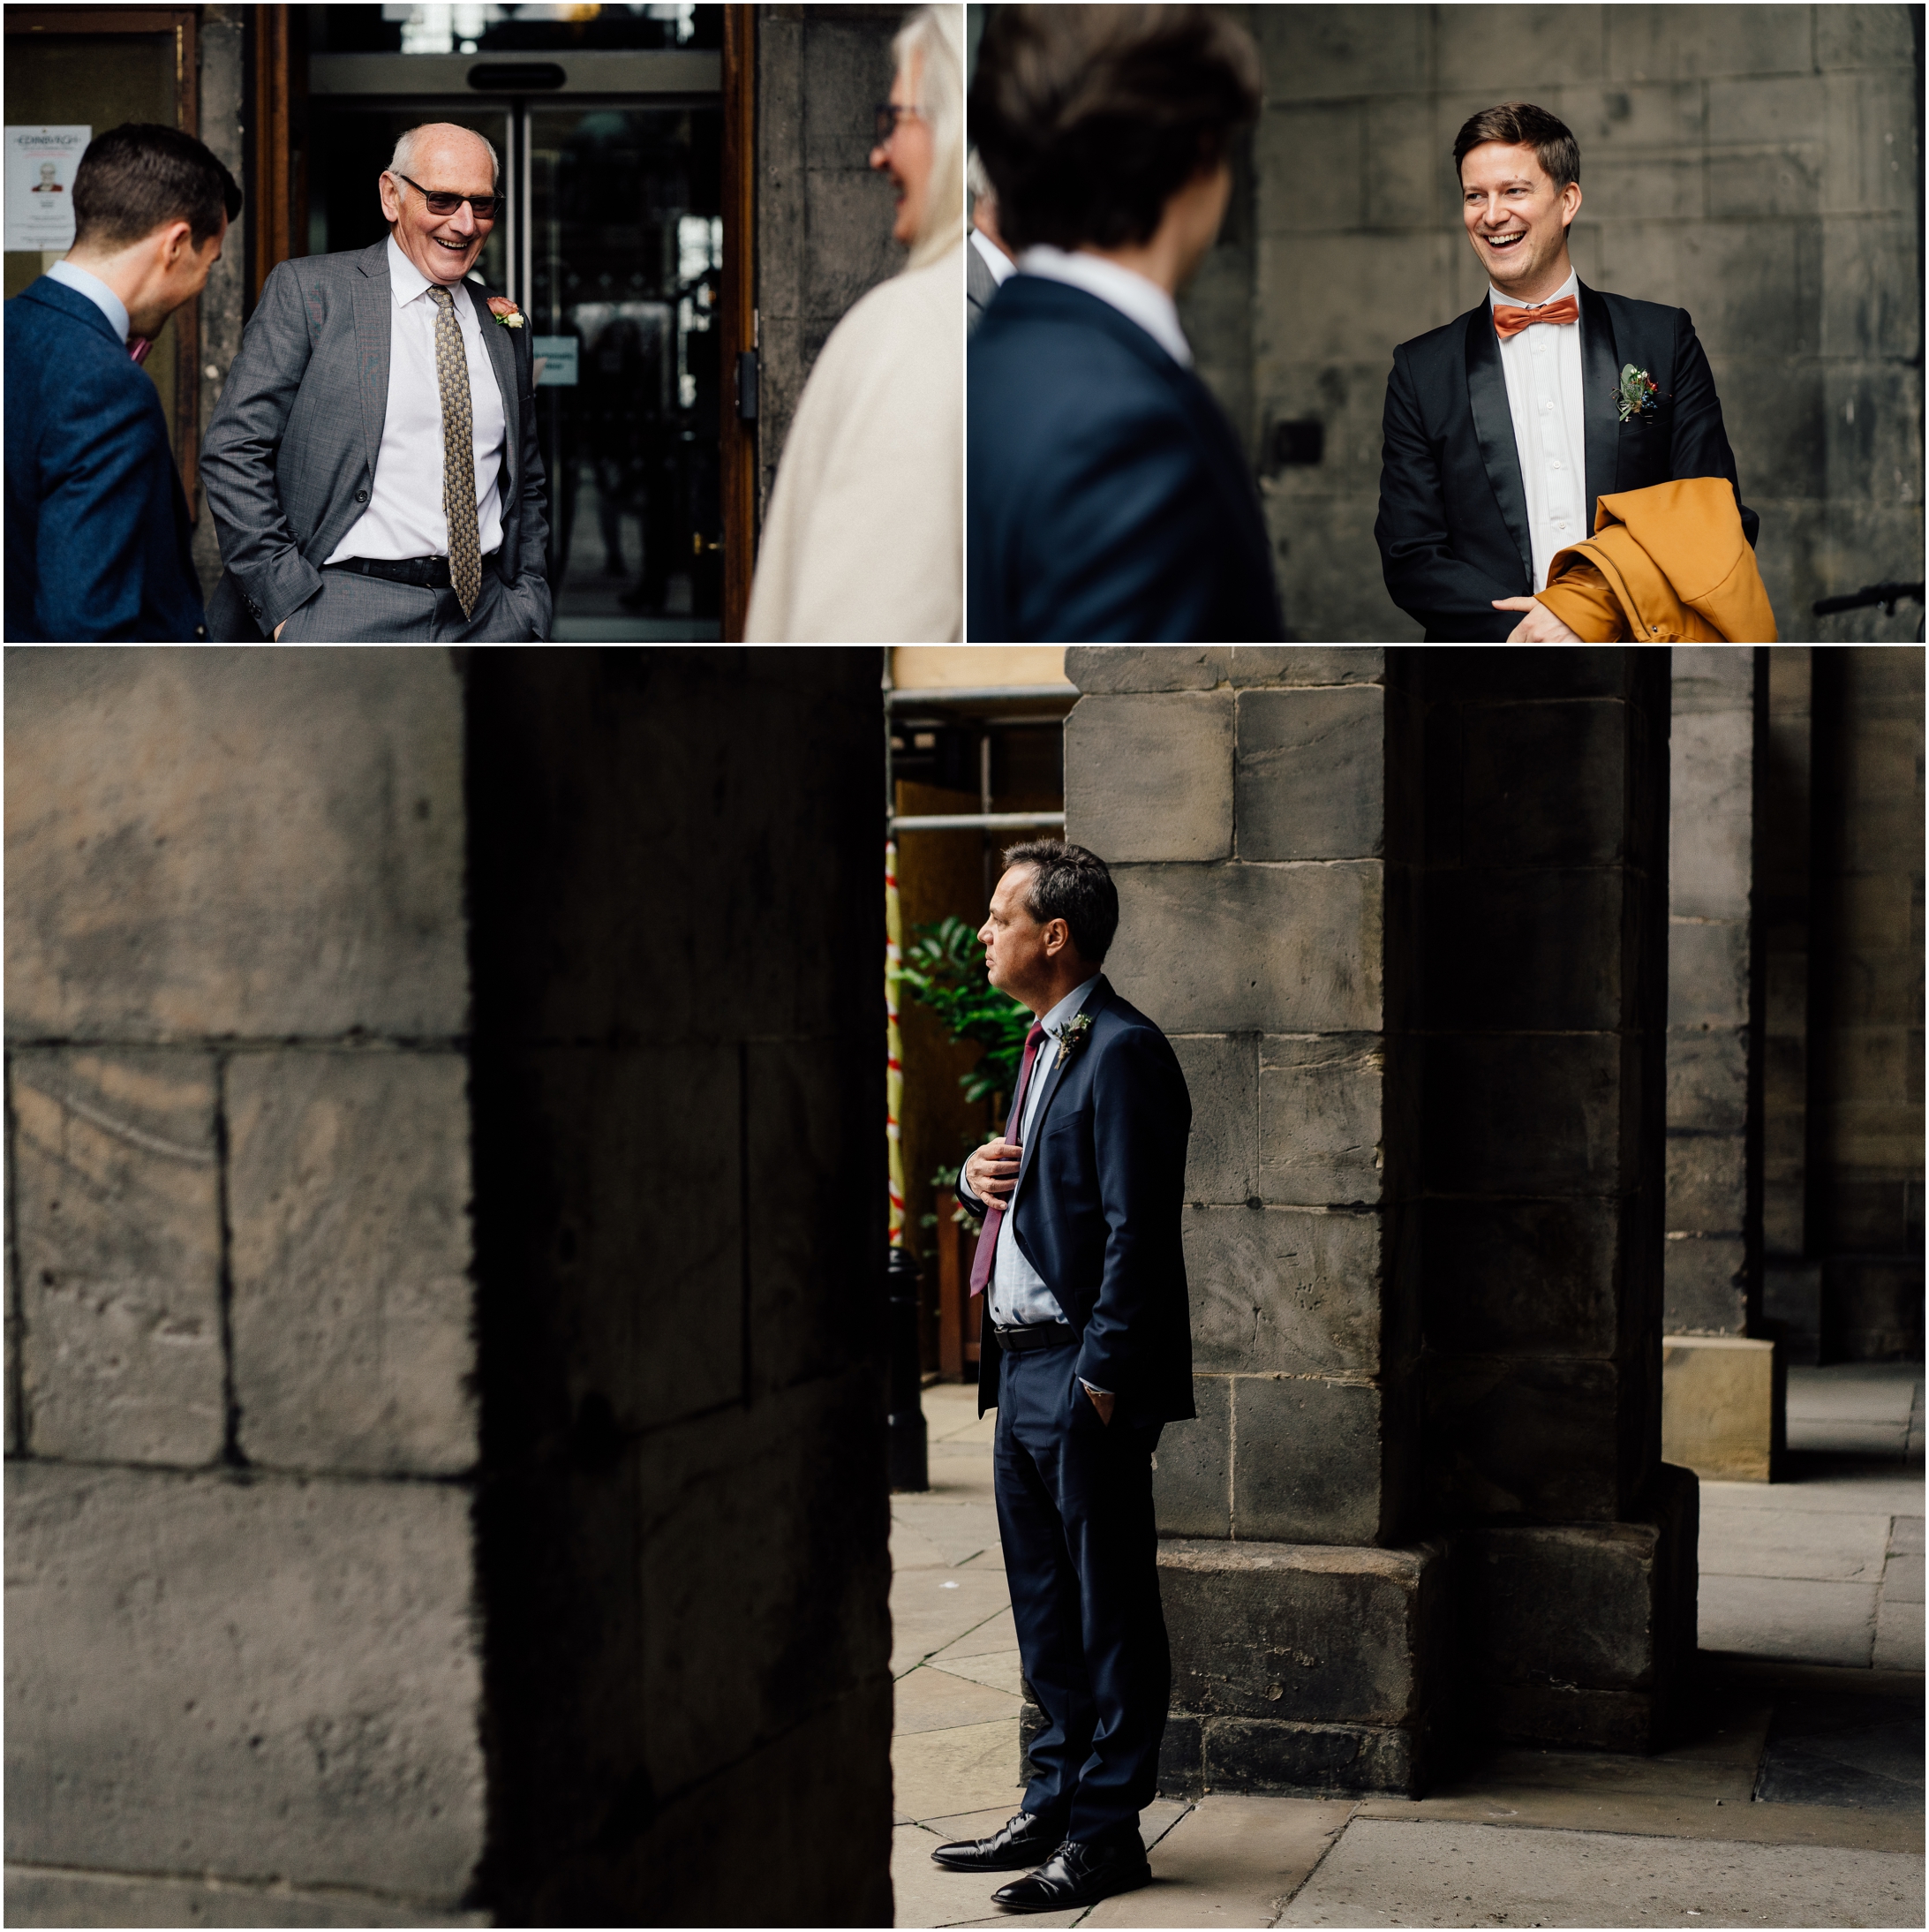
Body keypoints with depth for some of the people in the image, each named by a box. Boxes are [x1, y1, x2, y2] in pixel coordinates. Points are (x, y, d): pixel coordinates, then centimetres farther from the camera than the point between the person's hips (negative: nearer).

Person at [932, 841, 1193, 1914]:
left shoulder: (1123, 1052, -14)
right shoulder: (1048, 1047, 17)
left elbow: (1138, 1228, -19)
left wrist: (1100, 1374, -21)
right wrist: (980, 1180, 3)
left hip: (1084, 1381, -10)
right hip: (1023, 1367, 10)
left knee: (1110, 1611, 0)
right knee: (1047, 1612, 16)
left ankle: (1107, 1829, 7)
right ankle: (1057, 1805, 26)